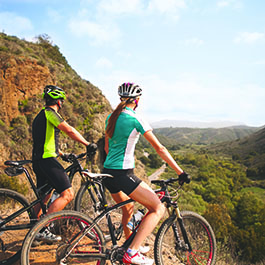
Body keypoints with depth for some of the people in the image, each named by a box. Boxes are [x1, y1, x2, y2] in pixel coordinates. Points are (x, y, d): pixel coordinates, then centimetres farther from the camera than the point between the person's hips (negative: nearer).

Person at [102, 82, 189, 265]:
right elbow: (159, 149, -11)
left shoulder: (111, 117, 11)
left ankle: (132, 245, 44)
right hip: (123, 175, -9)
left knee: (128, 208, 28)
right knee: (158, 208, 0)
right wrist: (180, 172, -5)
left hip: (108, 173, 9)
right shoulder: (136, 120, -11)